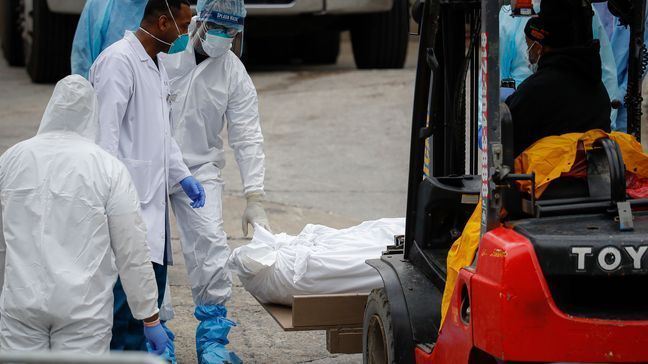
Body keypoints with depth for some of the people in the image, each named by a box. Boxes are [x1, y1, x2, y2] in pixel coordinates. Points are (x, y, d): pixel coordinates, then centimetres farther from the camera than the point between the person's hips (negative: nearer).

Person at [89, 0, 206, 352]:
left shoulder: (156, 65, 17)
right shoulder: (119, 60, -14)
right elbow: (106, 132, -19)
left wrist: (182, 175, 19)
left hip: (152, 194, 10)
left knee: (154, 275, 12)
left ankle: (137, 349, 21)